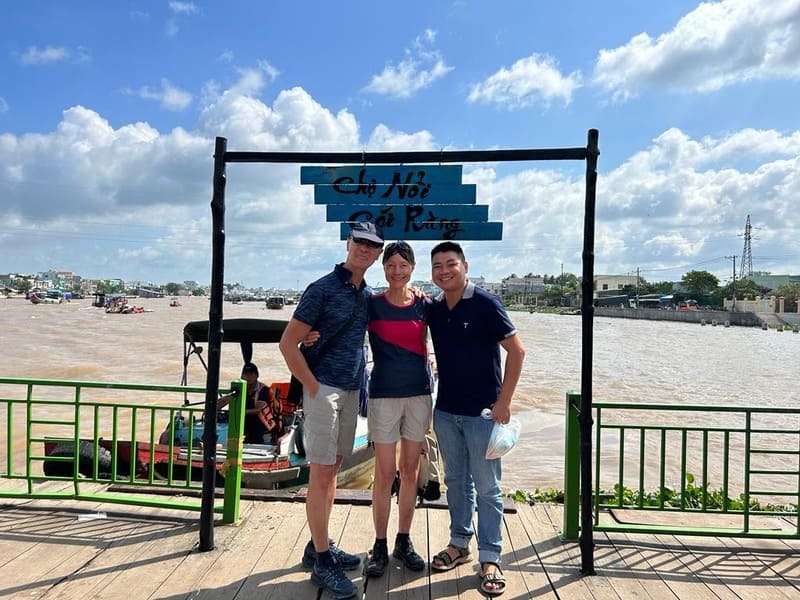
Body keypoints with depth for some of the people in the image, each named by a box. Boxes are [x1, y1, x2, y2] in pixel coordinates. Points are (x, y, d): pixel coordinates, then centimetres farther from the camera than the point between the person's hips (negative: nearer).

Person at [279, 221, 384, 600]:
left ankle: (319, 547, 29)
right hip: (324, 389, -7)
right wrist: (314, 388, -14)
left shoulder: (368, 295, 9)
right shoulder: (323, 290, -11)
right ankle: (322, 563, 9)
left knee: (332, 469, 15)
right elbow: (288, 343, -12)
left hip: (351, 391, 7)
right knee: (320, 473, -2)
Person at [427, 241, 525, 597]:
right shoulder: (433, 309, 4)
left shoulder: (484, 303, -12)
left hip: (482, 412, -5)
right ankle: (459, 544, 32)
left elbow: (516, 351, -12)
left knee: (487, 488, 4)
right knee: (455, 481, 17)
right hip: (446, 410, 6)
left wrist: (503, 401, -14)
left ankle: (490, 559, 17)